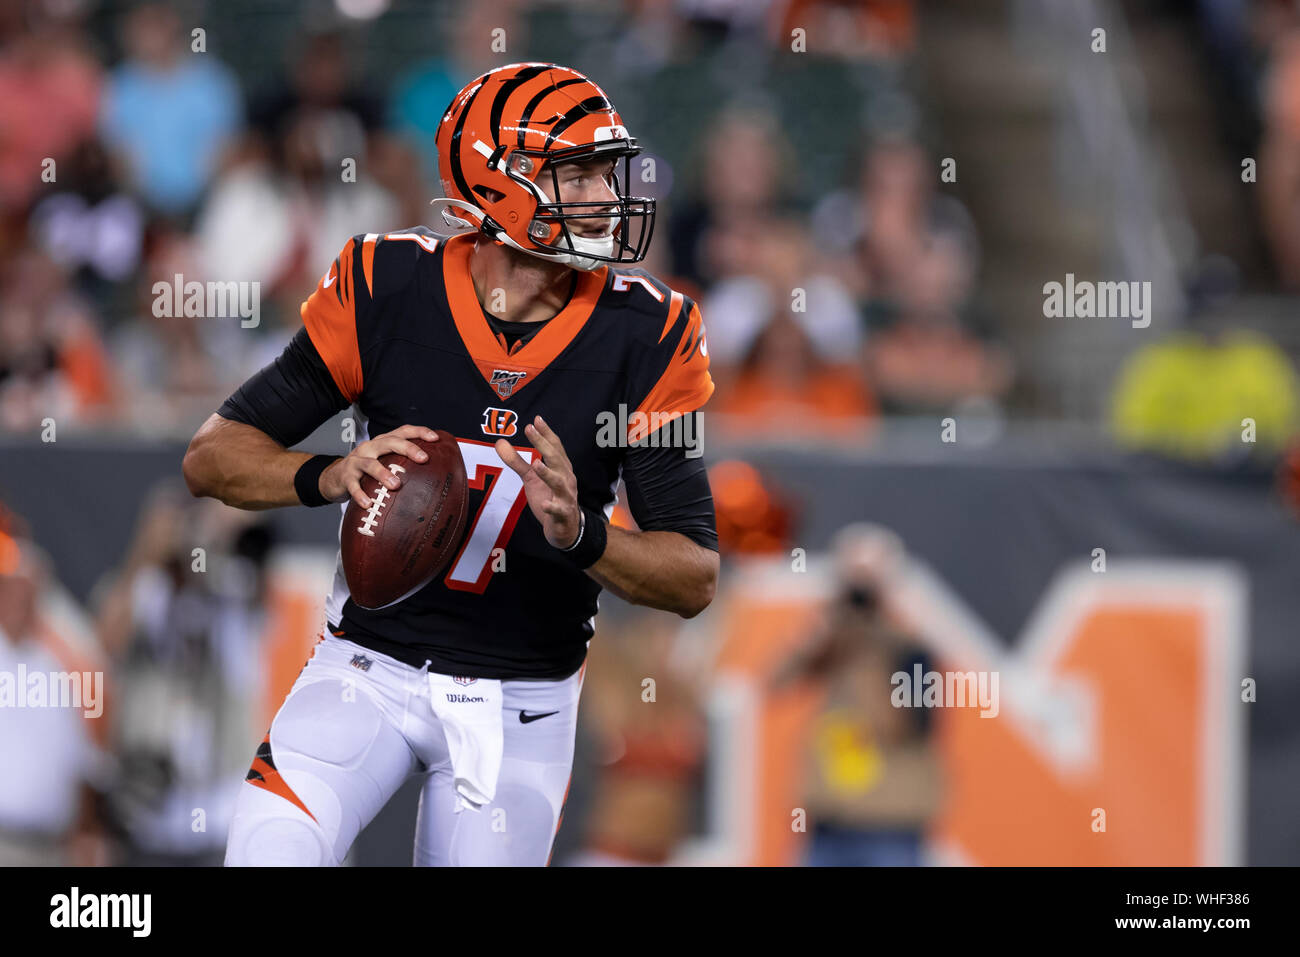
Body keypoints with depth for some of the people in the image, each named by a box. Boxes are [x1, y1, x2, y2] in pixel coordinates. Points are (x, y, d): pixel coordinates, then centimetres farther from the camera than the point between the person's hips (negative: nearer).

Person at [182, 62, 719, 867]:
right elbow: (215, 455, -5)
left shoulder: (644, 337, -9)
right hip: (371, 670, -1)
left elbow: (695, 580, -9)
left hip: (520, 703, 2)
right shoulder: (386, 291, -10)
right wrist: (330, 477, -25)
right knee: (269, 852, -24)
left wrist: (580, 536, -30)